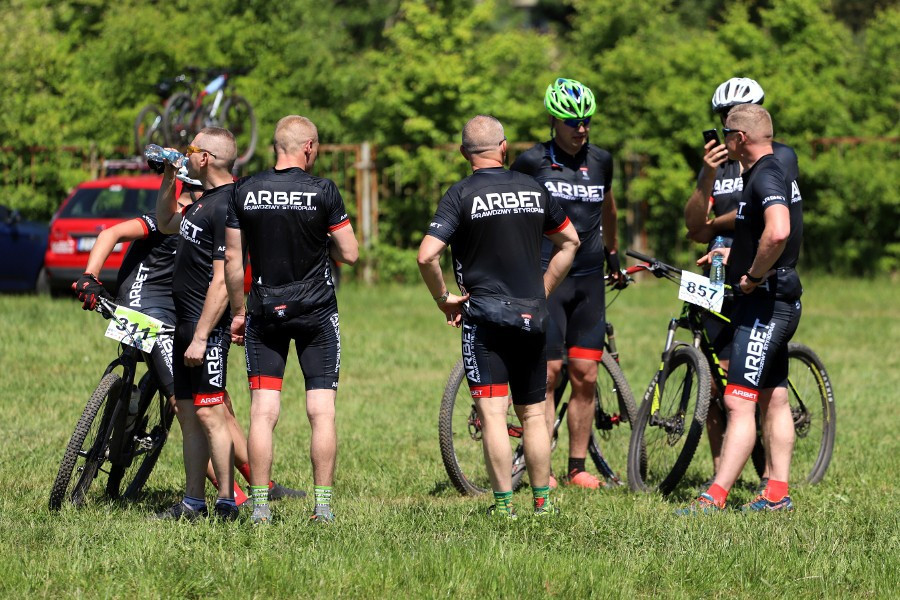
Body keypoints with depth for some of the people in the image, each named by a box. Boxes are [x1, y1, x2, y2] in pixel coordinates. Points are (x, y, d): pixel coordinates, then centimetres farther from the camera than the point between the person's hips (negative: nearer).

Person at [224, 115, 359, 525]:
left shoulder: (244, 192, -1)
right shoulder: (323, 191, -8)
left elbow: (232, 258, 2)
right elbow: (350, 254, -5)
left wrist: (238, 313, 12)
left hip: (264, 313, 2)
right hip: (316, 311, -2)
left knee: (263, 412, 2)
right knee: (322, 411, 1)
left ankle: (260, 506, -1)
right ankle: (323, 506, 0)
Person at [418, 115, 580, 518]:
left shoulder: (462, 195, -8)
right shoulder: (533, 189, 7)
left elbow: (427, 256, -18)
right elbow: (570, 241, 19)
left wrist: (443, 298, -4)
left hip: (484, 317, -4)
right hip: (532, 316, 4)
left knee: (493, 413, -5)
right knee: (533, 413, 13)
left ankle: (504, 504, -8)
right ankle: (542, 500, 17)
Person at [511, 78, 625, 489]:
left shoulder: (601, 161, 10)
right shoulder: (532, 162, -3)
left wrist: (613, 254, 37)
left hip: (589, 281, 4)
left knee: (585, 377, 1)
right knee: (548, 373, -7)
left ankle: (577, 468, 8)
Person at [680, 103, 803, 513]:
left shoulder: (765, 178, -18)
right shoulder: (774, 173, 15)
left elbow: (777, 232, -37)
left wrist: (754, 275, -23)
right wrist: (736, 254, 22)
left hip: (764, 301, -11)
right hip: (780, 300, 11)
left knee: (739, 402, -13)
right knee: (773, 399, 13)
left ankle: (715, 498, -18)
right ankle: (777, 494, 18)